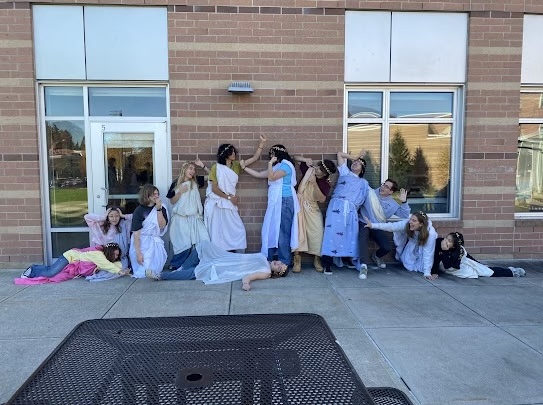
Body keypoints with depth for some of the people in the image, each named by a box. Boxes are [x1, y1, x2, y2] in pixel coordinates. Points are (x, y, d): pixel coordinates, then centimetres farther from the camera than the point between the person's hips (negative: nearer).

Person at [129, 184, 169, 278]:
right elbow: (136, 233, -16)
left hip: (155, 242, 4)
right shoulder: (139, 211, -12)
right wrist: (138, 253, -21)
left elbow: (162, 226, -12)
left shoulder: (162, 208, 0)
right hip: (141, 243, -3)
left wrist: (159, 209, -20)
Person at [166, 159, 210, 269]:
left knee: (204, 242, -12)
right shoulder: (176, 184, 5)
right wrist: (180, 192, -10)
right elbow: (172, 201, 4)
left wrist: (202, 166, -3)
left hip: (195, 218, 3)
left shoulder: (195, 183, 10)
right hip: (180, 219, -2)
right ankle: (175, 265, 11)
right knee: (184, 245, -10)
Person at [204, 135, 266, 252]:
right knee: (217, 233, 0)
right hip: (216, 204, -5)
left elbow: (254, 158, 8)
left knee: (239, 230, 1)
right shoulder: (216, 167, -6)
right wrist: (229, 197, -15)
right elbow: (214, 188, -11)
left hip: (229, 205, 5)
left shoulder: (236, 166, 9)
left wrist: (262, 143, 1)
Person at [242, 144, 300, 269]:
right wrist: (245, 167, 22)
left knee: (282, 232, -7)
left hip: (284, 202, -9)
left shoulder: (286, 165, -7)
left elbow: (271, 177, -18)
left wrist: (270, 163, -7)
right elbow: (259, 174, 23)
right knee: (271, 231, 10)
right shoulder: (276, 167, 22)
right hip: (275, 203, 9)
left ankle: (285, 262, -2)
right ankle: (268, 259, 17)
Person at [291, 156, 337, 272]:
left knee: (317, 233, -5)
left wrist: (314, 183, -27)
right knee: (298, 231, -6)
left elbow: (322, 199, -21)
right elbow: (295, 158, 3)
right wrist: (305, 159, -18)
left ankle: (317, 260, 12)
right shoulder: (309, 169, -8)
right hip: (300, 204, 0)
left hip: (312, 208, 0)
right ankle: (297, 260, -3)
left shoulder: (325, 183, -10)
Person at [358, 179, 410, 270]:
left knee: (387, 248, -13)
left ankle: (376, 256, 24)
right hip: (364, 223, -3)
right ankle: (364, 265, -39)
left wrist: (404, 202, -9)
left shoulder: (392, 204, 6)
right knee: (363, 237, -36)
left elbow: (405, 215, 2)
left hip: (378, 228, 3)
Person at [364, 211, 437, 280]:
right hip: (412, 243, 3)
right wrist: (372, 225, -45)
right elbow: (391, 226, -35)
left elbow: (427, 253, -38)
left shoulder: (431, 233, -40)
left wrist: (427, 273, -39)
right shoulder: (407, 224, -33)